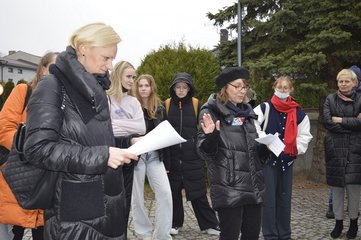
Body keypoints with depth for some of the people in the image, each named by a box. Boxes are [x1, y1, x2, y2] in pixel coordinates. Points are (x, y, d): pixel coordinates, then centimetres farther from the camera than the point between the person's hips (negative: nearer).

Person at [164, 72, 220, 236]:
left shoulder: (196, 104, 1)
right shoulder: (166, 105, 2)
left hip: (192, 156, -1)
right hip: (172, 156, 1)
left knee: (198, 192, 3)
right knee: (173, 190, 9)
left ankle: (209, 224, 13)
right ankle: (174, 223, 23)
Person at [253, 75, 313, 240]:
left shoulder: (298, 113, 4)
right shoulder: (264, 108, -8)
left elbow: (305, 135, 10)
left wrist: (296, 149, -4)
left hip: (287, 160, 4)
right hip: (268, 158, -4)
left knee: (285, 198, 13)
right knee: (269, 198, -4)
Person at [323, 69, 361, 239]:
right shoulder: (330, 99, 7)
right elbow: (327, 121, -6)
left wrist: (341, 120, -9)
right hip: (335, 149, 1)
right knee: (336, 186, 4)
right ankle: (338, 222, 17)